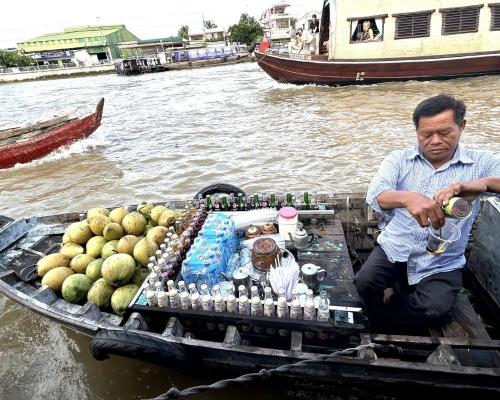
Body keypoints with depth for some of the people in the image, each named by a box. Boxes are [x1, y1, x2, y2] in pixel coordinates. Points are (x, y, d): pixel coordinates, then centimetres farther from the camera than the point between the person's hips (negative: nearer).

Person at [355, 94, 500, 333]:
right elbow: (375, 194, -18)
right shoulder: (399, 160, 0)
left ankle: (384, 326, 9)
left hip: (442, 264, 0)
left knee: (435, 310, -24)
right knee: (364, 283, -23)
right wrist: (408, 198, -40)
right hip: (394, 250, 1)